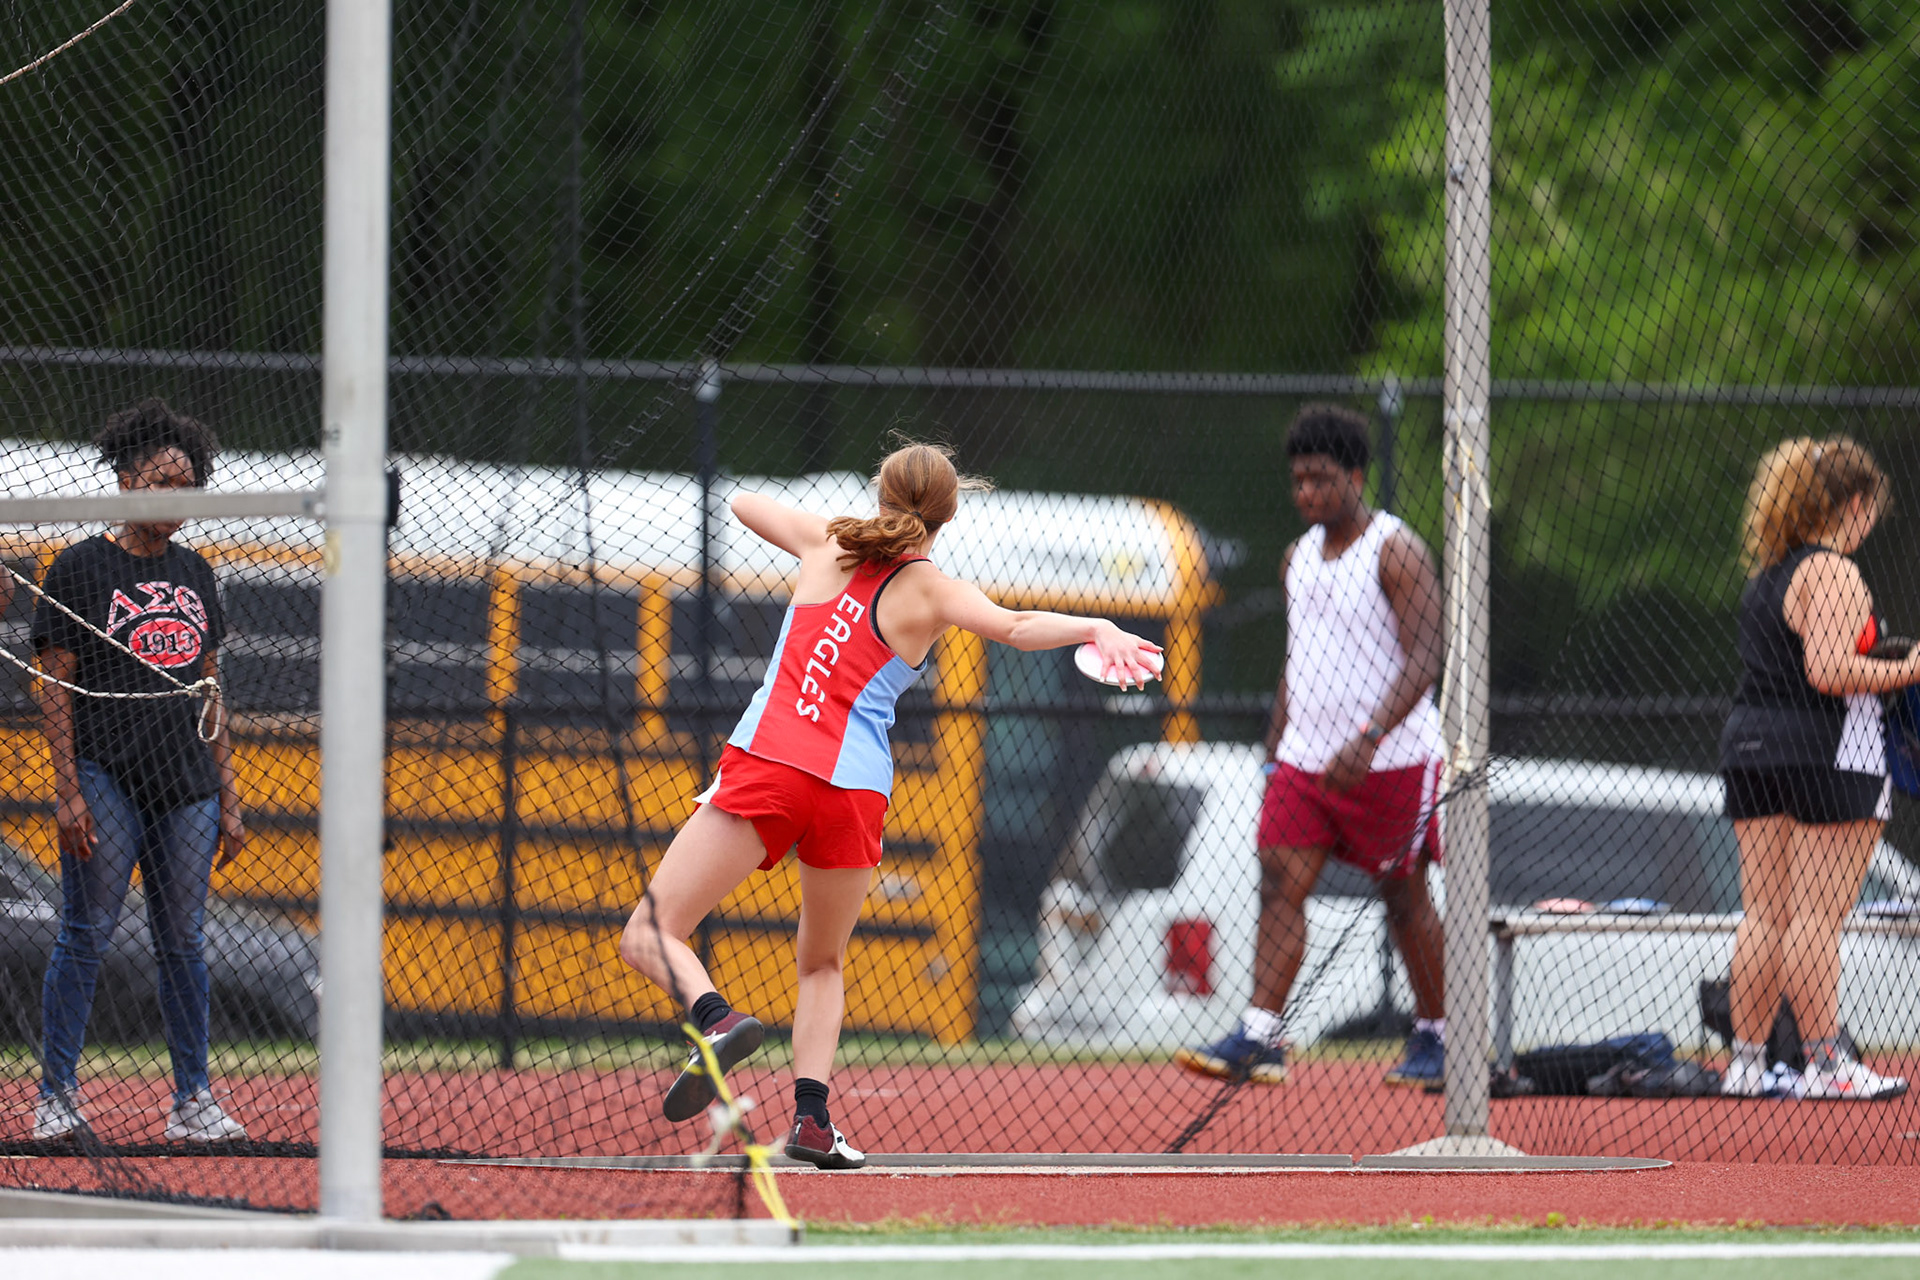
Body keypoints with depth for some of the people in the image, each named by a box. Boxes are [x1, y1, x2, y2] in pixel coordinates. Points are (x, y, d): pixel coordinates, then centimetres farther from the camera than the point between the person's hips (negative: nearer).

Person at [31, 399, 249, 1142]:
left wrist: (227, 798, 12)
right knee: (86, 936, -5)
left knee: (183, 943, 6)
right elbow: (56, 687, -4)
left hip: (187, 789, 5)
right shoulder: (81, 569, -1)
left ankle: (192, 1102, 9)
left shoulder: (194, 574, 15)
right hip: (107, 781, -5)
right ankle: (57, 1097, 0)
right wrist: (68, 793, -13)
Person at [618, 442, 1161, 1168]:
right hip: (853, 789, 1)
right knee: (822, 964, 23)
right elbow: (1017, 628, -15)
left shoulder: (830, 546, 13)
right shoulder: (930, 593, 5)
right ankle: (812, 1119, 5)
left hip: (764, 765, -1)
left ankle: (718, 1020, -31)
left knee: (649, 937, -1)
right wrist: (1096, 629, -17)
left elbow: (745, 504, 33)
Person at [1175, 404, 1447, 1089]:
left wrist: (1368, 739, -29)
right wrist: (1275, 750, 17)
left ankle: (1434, 1036, 18)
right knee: (1281, 884, -8)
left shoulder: (1397, 553, -10)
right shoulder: (1298, 558, 13)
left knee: (1405, 899, 4)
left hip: (1389, 762, -6)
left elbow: (1423, 661, -18)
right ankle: (1259, 1038, -14)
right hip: (1305, 758, 6)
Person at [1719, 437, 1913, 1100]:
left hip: (1750, 748, 8)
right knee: (1816, 917, -6)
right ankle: (1825, 1064, -5)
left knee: (1763, 914, 9)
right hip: (1826, 756, -8)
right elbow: (1827, 670, -22)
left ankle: (1745, 1062, 10)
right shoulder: (1832, 573, -13)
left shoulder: (1767, 573, 15)